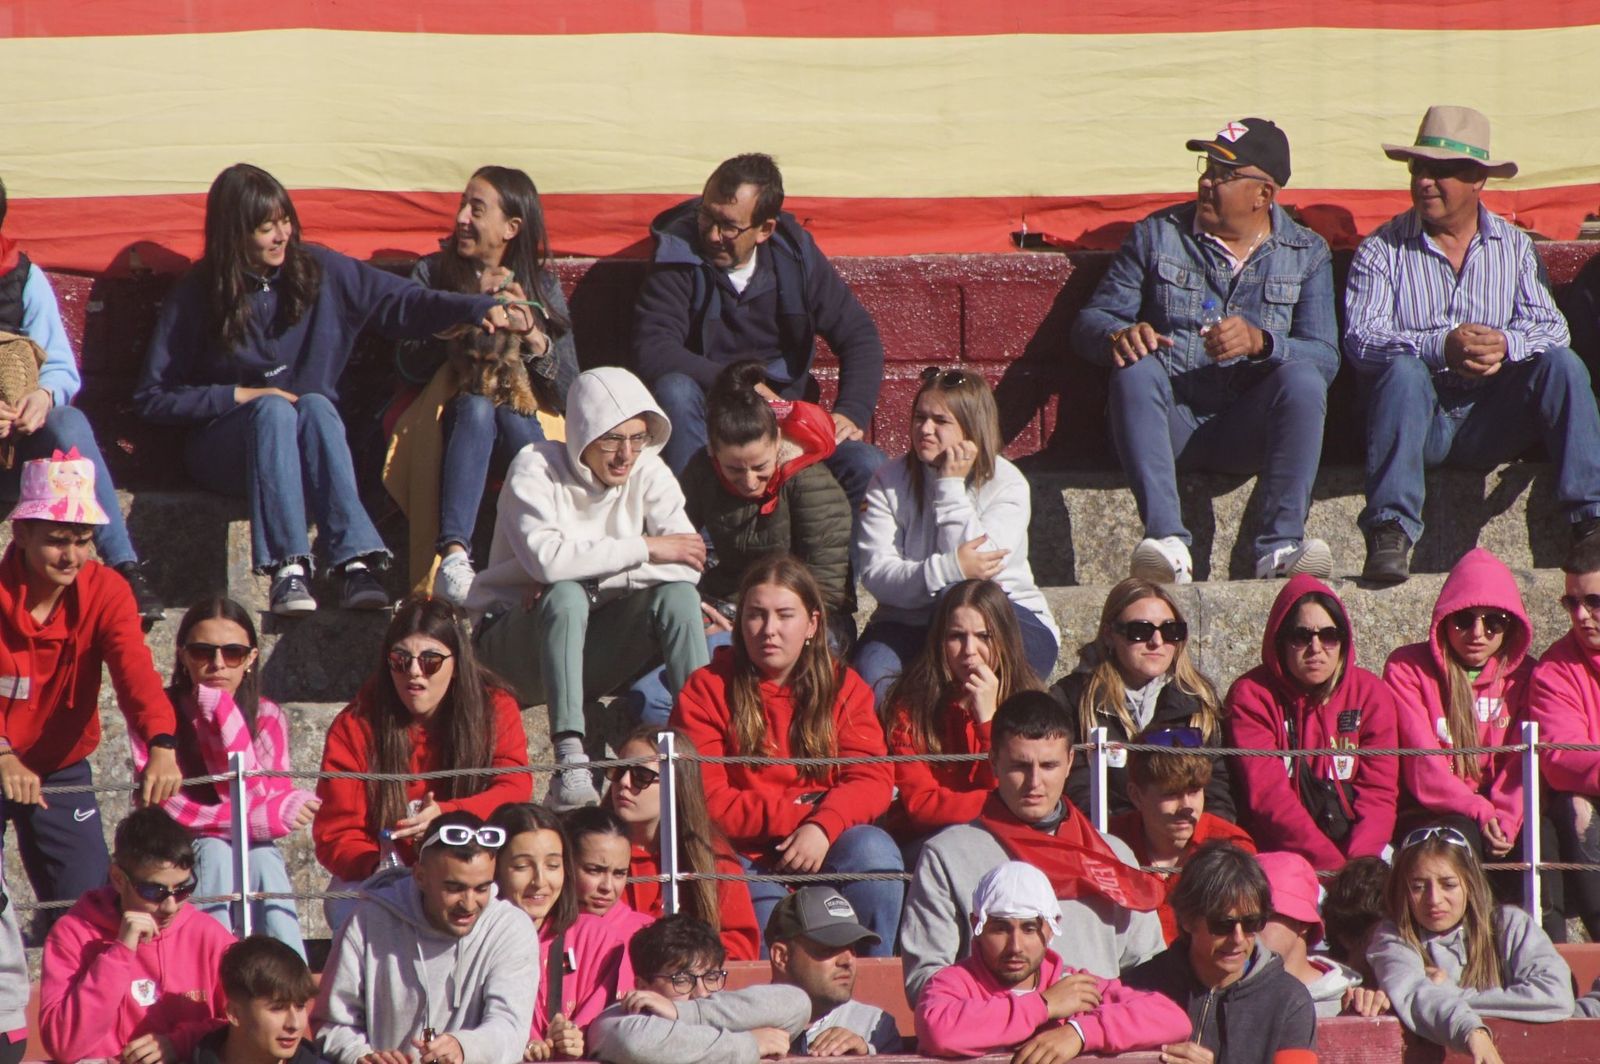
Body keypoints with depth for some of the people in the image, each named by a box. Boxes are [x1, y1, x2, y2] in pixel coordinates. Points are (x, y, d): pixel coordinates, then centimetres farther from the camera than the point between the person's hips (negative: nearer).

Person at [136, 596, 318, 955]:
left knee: (264, 858, -30)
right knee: (214, 850, -32)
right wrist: (260, 820, -24)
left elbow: (252, 797, -17)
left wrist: (221, 710, -22)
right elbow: (161, 808, -18)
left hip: (252, 856, 1)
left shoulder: (266, 717, -3)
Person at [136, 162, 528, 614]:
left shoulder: (321, 272, 4)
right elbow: (153, 399, -1)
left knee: (315, 405, -32)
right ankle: (288, 569, -49)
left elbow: (404, 303, -1)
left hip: (310, 436, 2)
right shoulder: (196, 297, -3)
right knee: (274, 408, -33)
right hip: (226, 449, -2)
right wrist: (239, 396, -10)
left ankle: (355, 563, -47)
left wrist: (481, 309, -17)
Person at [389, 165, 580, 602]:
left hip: (525, 422, 1)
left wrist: (535, 338, -15)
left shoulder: (542, 285, 10)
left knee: (508, 410, -34)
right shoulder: (433, 273, 8)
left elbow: (568, 394, 2)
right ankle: (454, 554, -54)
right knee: (477, 405, -35)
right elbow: (410, 368, -5)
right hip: (450, 422, -1)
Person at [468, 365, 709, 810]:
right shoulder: (536, 469, -14)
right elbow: (546, 557, -32)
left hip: (595, 648, 4)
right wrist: (644, 549, -24)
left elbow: (686, 565, -15)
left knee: (677, 595, -21)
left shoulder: (648, 472, -2)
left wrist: (583, 569, -24)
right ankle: (571, 765, -47)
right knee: (565, 596, -36)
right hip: (519, 647, -4)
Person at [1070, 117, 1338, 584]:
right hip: (1170, 422, 0)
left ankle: (1281, 546, -37)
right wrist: (1119, 335, -19)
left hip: (1247, 432, 0)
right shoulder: (1157, 235, 11)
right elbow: (1091, 322, 6)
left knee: (1302, 379, -29)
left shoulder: (1307, 255, 9)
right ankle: (1168, 541, -45)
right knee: (1136, 370, -31)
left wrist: (1259, 342, -26)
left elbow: (1324, 358, -5)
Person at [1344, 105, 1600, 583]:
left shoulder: (1514, 247, 11)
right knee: (1403, 370, -33)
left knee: (1560, 364, -21)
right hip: (1419, 422, -2)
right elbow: (1361, 339, -12)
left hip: (1491, 420, 2)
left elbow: (1551, 328, -2)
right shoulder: (1383, 250, 4)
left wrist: (1506, 344, -25)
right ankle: (1390, 534, -42)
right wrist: (1441, 347, -28)